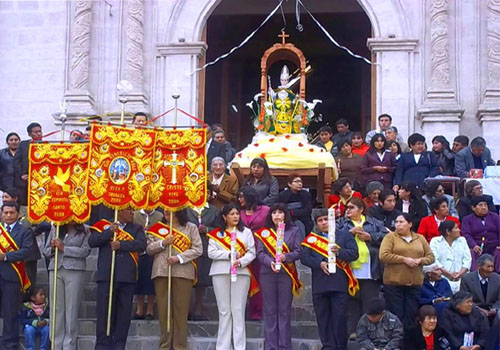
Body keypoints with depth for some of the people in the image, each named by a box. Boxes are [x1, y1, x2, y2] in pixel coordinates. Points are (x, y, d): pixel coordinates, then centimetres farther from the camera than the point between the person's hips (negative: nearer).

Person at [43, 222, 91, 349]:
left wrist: (64, 248, -11)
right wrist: (52, 248, -7)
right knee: (57, 309, 4)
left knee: (71, 310, -1)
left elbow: (85, 251, -10)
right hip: (55, 271, 3)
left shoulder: (84, 231, 1)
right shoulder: (54, 229, 10)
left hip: (75, 271, -3)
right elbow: (46, 251, 15)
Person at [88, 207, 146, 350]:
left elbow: (142, 244, -3)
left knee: (123, 313, 3)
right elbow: (92, 242, -2)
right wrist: (110, 231, -12)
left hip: (127, 277, 1)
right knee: (104, 311, -1)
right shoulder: (104, 225, 11)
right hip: (106, 275, -1)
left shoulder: (136, 228, 14)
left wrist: (121, 245, -12)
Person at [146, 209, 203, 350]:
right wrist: (163, 243, -7)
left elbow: (198, 249, 1)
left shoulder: (191, 228, 8)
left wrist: (179, 258, -11)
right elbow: (149, 249, 10)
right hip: (161, 271, 2)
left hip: (183, 271, -2)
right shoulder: (157, 228, 15)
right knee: (163, 308, 2)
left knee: (181, 309, -3)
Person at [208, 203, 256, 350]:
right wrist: (230, 255, -12)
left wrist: (240, 262, -14)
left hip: (241, 272, 0)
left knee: (238, 310, -4)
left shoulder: (246, 232, 11)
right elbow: (211, 253, 0)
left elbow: (251, 253, 3)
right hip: (220, 273, 0)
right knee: (224, 310, 1)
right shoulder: (216, 233, 11)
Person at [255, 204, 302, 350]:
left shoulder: (294, 231, 9)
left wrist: (286, 257, -18)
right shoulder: (263, 232, 11)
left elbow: (298, 252, 1)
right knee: (269, 310, 1)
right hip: (267, 273, 1)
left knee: (285, 310, -1)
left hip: (286, 273, -1)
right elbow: (260, 253, 3)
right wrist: (270, 262, -16)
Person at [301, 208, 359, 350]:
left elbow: (354, 254, 0)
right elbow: (304, 257, 3)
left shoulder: (344, 235, 12)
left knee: (339, 317, -3)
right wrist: (319, 263, -12)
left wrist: (339, 252, -16)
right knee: (323, 317, 3)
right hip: (320, 284, 2)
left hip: (340, 284, -2)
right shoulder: (311, 238, 15)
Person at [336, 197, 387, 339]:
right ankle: (353, 330, 7)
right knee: (352, 302, 2)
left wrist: (370, 237, -7)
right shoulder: (342, 223, 15)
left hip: (370, 270, 0)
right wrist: (350, 232, -9)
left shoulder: (374, 223, 14)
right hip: (350, 270, 0)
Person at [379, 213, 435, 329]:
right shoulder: (390, 237, 2)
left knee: (411, 316, 4)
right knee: (396, 316, -4)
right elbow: (383, 255, -11)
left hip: (415, 283, 3)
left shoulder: (420, 239, 13)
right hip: (394, 283, -3)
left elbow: (431, 257, 14)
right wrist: (404, 259, -14)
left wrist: (420, 260, -8)